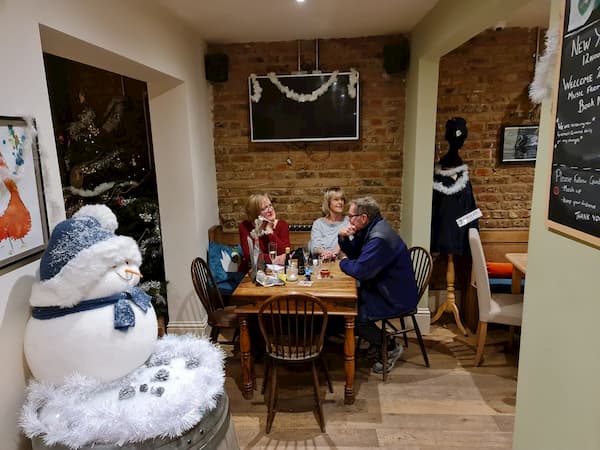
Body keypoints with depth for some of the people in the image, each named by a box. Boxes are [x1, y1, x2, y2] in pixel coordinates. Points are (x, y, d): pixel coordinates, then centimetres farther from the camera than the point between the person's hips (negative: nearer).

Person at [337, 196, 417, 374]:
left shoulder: (380, 238, -28)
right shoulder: (369, 229, 5)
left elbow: (360, 270, -30)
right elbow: (353, 253, 15)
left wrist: (343, 262, -9)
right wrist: (344, 238, -5)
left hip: (396, 298, -10)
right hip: (382, 288, 10)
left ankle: (390, 347, 4)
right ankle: (377, 341, 23)